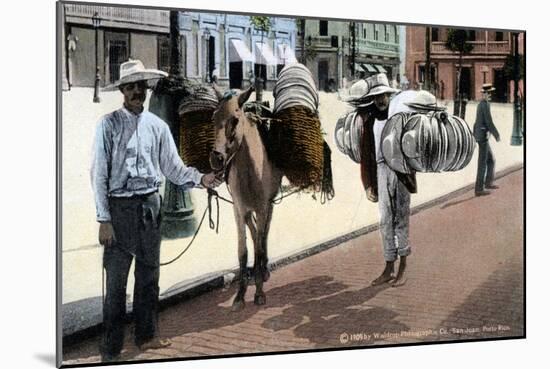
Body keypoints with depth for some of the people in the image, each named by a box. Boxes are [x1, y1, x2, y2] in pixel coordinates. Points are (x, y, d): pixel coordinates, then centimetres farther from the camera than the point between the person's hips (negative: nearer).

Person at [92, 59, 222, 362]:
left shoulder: (157, 126, 6)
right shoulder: (109, 125, -6)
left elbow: (173, 167, 6)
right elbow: (99, 174, -8)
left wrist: (200, 179, -12)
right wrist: (104, 219, -12)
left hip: (150, 204, 5)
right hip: (120, 206, -4)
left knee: (149, 275, 15)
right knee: (116, 279, 0)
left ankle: (146, 336, 32)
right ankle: (110, 348, 13)